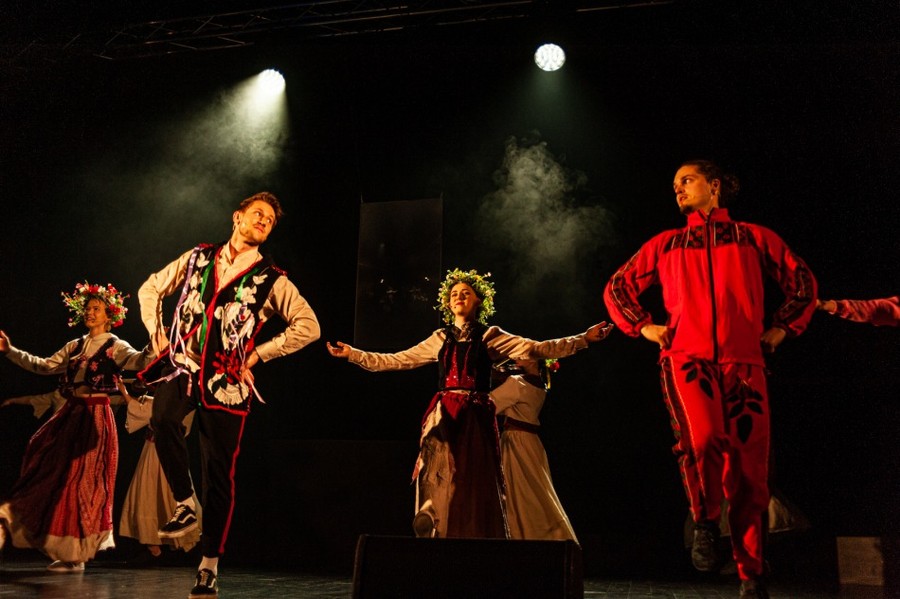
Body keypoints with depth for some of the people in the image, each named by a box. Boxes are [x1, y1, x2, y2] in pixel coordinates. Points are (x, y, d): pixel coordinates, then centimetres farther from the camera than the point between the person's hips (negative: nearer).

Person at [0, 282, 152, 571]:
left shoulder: (115, 346, -4)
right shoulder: (75, 346, 15)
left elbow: (138, 360, -23)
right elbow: (43, 366, 15)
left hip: (95, 417, -7)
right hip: (70, 414, 7)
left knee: (81, 479, -4)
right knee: (49, 471, 7)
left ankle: (75, 555, 7)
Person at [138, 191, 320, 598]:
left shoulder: (272, 279, 4)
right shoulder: (197, 258, 11)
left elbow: (308, 326, -2)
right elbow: (150, 289, 21)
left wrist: (258, 354, -5)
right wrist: (156, 333, 8)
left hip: (225, 380, -1)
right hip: (182, 366, 1)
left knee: (219, 471, 1)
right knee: (162, 418, -31)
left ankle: (209, 565, 13)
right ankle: (185, 507, -10)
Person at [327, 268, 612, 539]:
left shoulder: (489, 336, 9)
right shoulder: (441, 338, 16)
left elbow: (537, 349, 0)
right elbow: (397, 360, 19)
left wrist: (584, 338, -9)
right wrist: (352, 353, 17)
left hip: (475, 416, -2)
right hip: (443, 414, 2)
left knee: (472, 483, -2)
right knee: (439, 478, -15)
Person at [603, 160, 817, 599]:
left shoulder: (753, 237, 17)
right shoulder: (665, 244, 19)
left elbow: (802, 281, 23)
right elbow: (617, 288, 25)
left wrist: (782, 327, 13)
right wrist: (643, 325, 12)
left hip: (744, 363, 1)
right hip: (687, 358, 0)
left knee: (749, 470, -4)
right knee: (704, 440, -28)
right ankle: (705, 522, 0)